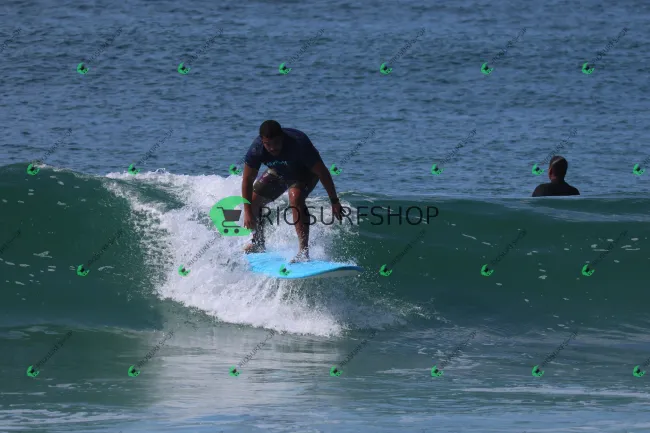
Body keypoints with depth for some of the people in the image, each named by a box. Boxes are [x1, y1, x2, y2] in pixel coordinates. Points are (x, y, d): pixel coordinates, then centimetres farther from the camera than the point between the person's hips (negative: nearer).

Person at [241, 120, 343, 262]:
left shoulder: (298, 144, -40)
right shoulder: (257, 149, -29)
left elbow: (322, 172, -31)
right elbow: (247, 180, -19)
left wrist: (334, 201, -27)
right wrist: (247, 212, -24)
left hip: (306, 172, -5)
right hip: (279, 173, 5)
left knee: (295, 197, -33)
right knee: (253, 200, 2)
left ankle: (303, 251, -34)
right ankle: (258, 244, 28)